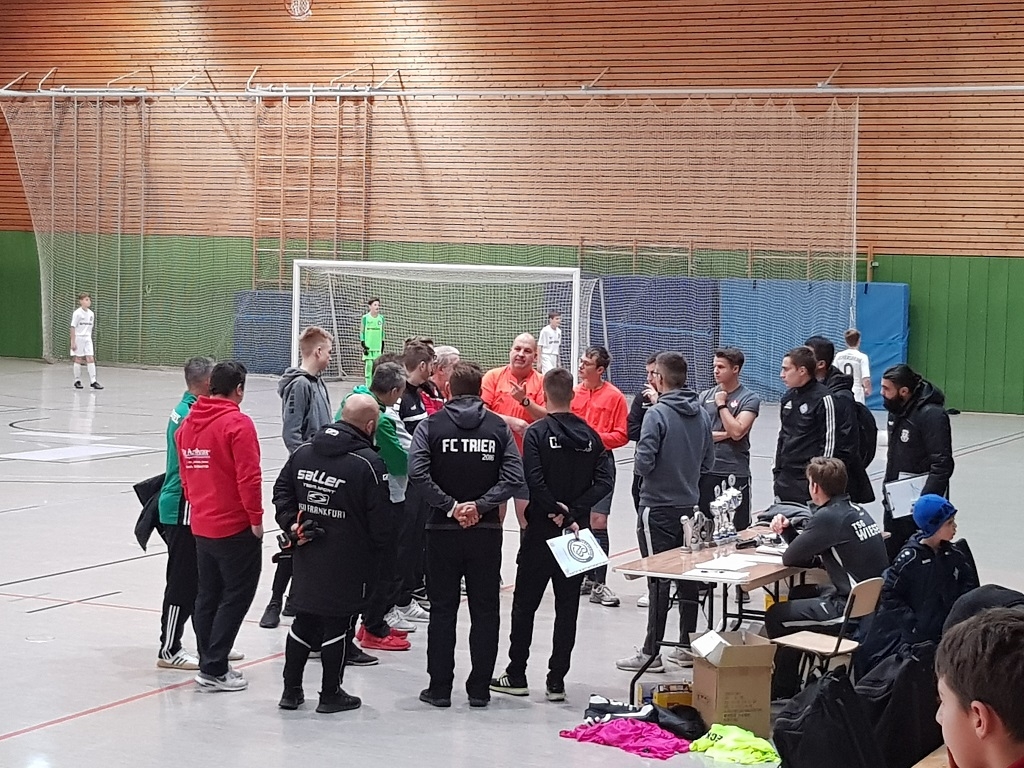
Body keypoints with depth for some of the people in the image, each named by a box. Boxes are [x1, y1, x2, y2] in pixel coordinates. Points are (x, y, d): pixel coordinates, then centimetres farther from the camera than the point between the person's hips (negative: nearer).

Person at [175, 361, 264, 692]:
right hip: (235, 527, -7)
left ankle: (210, 664, 19)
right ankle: (214, 670, -2)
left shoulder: (188, 423, 8)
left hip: (201, 526, 7)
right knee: (237, 595, 0)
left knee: (208, 596, 15)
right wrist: (256, 519, -11)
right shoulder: (237, 423, -16)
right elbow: (249, 476, -20)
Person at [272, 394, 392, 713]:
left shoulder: (303, 451, 3)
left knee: (304, 621, 16)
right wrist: (380, 545, 4)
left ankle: (291, 690, 21)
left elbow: (281, 490, 8)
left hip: (307, 556, 6)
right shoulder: (369, 463, -16)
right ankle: (331, 694, 14)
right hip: (349, 563, -6)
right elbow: (380, 519, -13)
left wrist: (292, 523, 5)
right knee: (339, 624, 5)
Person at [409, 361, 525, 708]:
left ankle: (440, 687, 8)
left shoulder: (431, 425, -2)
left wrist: (450, 506, -11)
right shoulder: (498, 426, 2)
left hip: (443, 529, -1)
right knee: (485, 611, 8)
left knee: (442, 610, 7)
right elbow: (514, 476, -9)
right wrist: (481, 505, -9)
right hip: (486, 531, 1)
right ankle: (479, 689, 10)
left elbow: (417, 472, -16)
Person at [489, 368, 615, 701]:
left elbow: (533, 482, -19)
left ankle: (516, 676, 13)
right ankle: (557, 681, 7)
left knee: (525, 604, 8)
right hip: (578, 532, 3)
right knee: (567, 606, 7)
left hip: (541, 532, -3)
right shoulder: (590, 435, 3)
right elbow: (605, 480, -5)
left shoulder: (536, 433, -9)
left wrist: (558, 513, -10)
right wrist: (573, 512, -9)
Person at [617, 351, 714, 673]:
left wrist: (641, 463, 2)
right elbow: (708, 462, 11)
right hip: (690, 506, 6)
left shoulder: (658, 414, -16)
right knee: (688, 577, 12)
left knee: (658, 581, -4)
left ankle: (651, 652, 0)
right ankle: (688, 646, 18)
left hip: (658, 508, -6)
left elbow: (643, 463, -19)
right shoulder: (702, 414, 5)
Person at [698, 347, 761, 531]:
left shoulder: (749, 399, 0)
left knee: (738, 530, 0)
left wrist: (721, 405, -5)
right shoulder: (705, 396, 11)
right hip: (705, 471, 4)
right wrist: (725, 434, -8)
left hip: (735, 473, -4)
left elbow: (737, 432, -13)